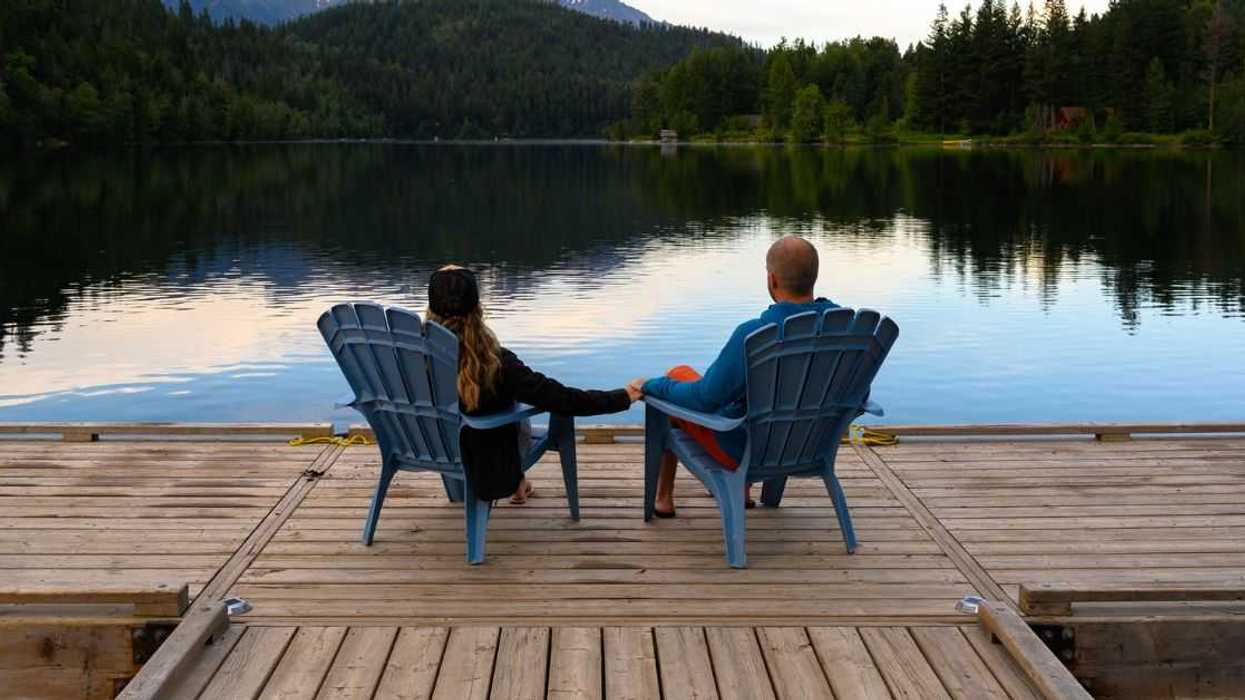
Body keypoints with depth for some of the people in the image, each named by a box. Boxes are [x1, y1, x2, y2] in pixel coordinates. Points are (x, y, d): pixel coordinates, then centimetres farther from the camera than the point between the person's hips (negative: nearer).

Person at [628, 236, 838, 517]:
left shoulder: (754, 334, -34)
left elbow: (703, 399, -26)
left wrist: (651, 385, -9)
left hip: (748, 448, -6)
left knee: (678, 374, 20)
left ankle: (663, 497, 34)